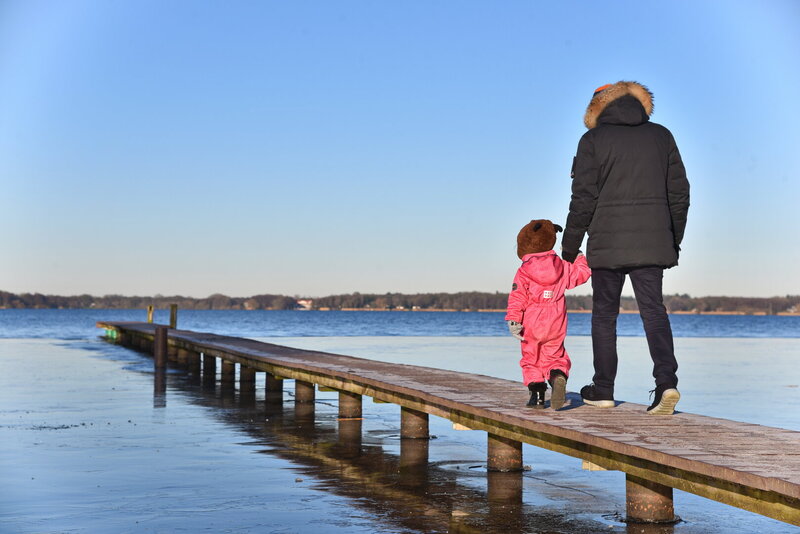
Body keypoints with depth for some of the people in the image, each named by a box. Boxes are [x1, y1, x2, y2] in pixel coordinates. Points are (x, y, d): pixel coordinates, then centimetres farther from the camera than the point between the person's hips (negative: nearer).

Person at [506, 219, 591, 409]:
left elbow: (517, 297, -12)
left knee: (531, 360, 12)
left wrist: (513, 320, -15)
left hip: (531, 327, -2)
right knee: (555, 357, 12)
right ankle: (558, 376, -21)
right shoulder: (562, 266, 4)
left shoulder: (523, 272, -4)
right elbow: (580, 274, 13)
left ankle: (537, 393, -3)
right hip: (556, 327, 2)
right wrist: (580, 259, 31)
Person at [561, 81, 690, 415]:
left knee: (604, 314, 9)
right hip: (652, 243, 3)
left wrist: (570, 246, 3)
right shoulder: (661, 136, 9)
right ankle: (666, 380, -16)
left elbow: (583, 198, -5)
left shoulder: (593, 140, -2)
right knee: (653, 309, 3)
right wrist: (674, 239, 19)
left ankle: (603, 389, 15)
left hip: (608, 243, -3)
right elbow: (679, 191, 11)